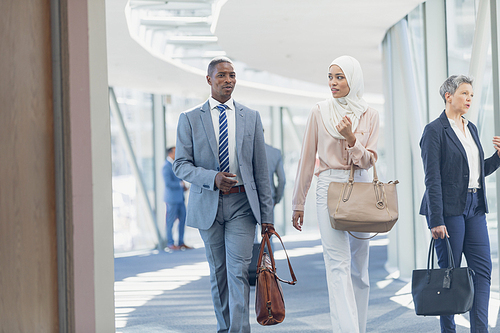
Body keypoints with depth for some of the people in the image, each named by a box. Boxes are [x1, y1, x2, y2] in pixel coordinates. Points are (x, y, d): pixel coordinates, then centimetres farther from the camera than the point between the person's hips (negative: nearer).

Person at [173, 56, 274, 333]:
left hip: (241, 205, 0)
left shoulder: (251, 118, 8)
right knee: (218, 274, 9)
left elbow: (260, 169, 7)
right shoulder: (190, 119, 4)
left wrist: (266, 213, 2)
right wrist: (212, 178, -18)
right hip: (208, 205, 1)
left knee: (238, 272, -11)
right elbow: (180, 165, 0)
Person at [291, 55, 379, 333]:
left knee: (359, 264, 7)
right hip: (330, 186, -2)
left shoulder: (369, 115, 7)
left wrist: (351, 139, -18)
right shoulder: (319, 112, 3)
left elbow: (369, 160, 1)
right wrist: (298, 203, 8)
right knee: (338, 264, -14)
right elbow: (307, 159, 7)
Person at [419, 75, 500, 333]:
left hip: (474, 208, 7)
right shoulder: (435, 130, -7)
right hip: (449, 208, -7)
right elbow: (432, 179, -13)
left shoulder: (471, 128, 15)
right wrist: (436, 221, -18)